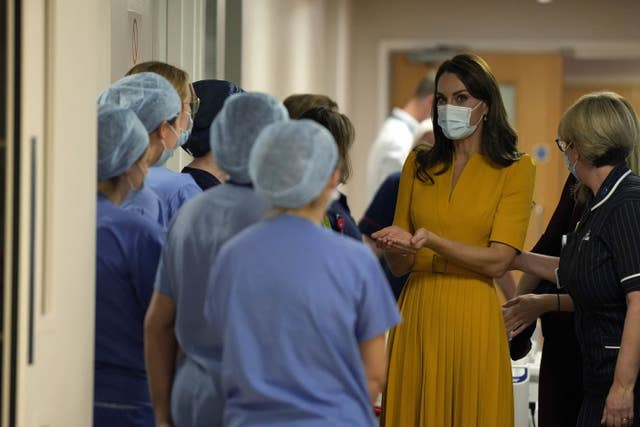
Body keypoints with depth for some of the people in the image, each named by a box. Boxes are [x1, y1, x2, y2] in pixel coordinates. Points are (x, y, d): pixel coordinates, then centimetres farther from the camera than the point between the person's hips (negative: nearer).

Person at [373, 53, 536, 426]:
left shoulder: (516, 168, 0)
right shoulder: (419, 165, 12)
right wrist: (395, 247, -13)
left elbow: (498, 261, -10)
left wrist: (432, 241, -22)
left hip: (473, 315, -3)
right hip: (417, 312, 3)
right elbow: (400, 266, 10)